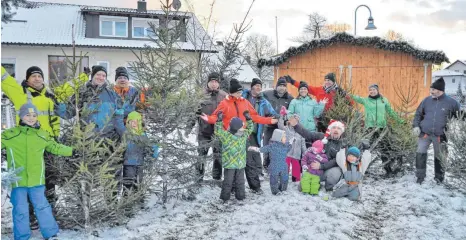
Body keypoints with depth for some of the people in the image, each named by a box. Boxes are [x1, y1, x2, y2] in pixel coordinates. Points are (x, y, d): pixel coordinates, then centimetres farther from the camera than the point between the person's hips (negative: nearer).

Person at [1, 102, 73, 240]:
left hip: (37, 181, 2)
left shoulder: (43, 135, 4)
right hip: (17, 181, -2)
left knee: (42, 207, 12)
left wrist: (72, 151, 8)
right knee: (20, 211, 8)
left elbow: (56, 148, 14)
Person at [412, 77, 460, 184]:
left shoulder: (451, 102, -4)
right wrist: (416, 126, -1)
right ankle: (420, 176, 7)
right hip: (424, 133, 1)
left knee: (440, 157, 11)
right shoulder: (427, 100, 2)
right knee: (420, 153, -6)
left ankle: (439, 177, 28)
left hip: (440, 135, -1)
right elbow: (418, 114, 12)